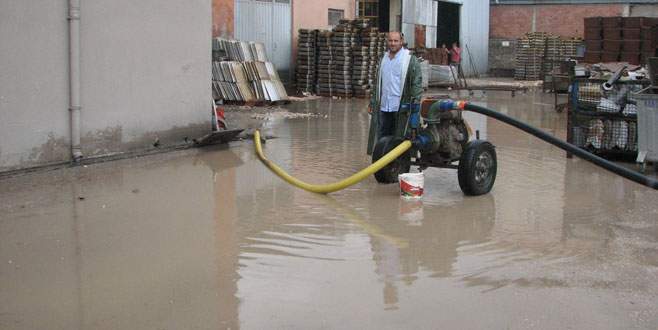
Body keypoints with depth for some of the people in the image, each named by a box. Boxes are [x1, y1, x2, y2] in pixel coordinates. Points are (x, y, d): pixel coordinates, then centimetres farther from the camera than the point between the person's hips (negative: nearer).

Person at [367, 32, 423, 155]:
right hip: (383, 107, 6)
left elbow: (417, 83, -9)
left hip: (400, 108, -6)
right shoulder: (384, 59, 14)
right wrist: (372, 102, 19)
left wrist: (415, 105, -16)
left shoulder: (410, 59, -5)